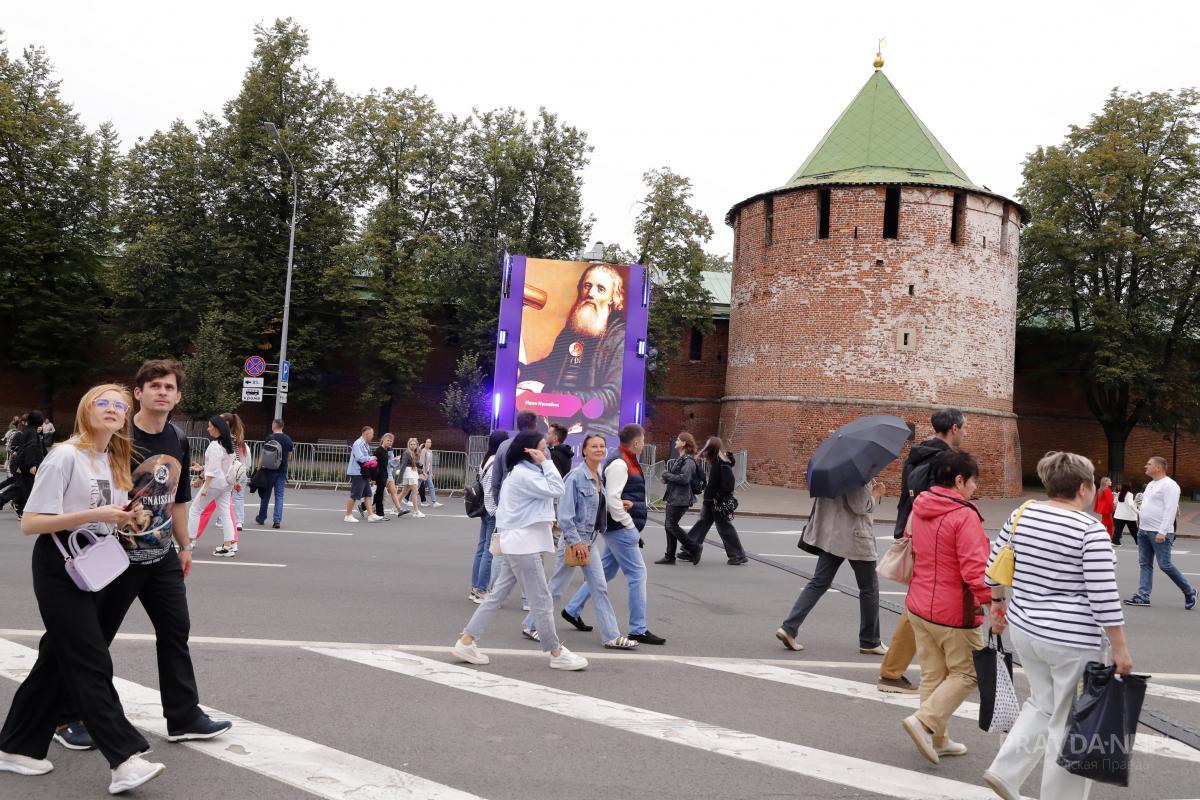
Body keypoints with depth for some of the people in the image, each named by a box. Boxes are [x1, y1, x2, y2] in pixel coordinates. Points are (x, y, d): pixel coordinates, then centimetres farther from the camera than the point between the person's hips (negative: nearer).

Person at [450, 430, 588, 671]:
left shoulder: (523, 472, 16)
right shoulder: (523, 474, -17)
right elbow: (557, 490, -21)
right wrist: (546, 462, -18)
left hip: (518, 543, 11)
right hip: (523, 545, -11)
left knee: (498, 594, 11)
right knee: (542, 601, -2)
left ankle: (466, 642, 14)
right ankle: (557, 654, 8)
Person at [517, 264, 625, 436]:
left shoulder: (621, 337, -6)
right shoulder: (571, 329, 15)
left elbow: (612, 397, -17)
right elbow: (551, 364, 33)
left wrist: (547, 392, -21)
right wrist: (520, 372, 10)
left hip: (597, 426, -7)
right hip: (556, 419, 7)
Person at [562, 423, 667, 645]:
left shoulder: (627, 461, 15)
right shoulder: (619, 463, -18)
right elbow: (612, 499, -23)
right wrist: (630, 525, -17)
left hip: (618, 529, 10)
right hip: (621, 529, -10)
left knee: (605, 572, 18)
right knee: (638, 575, -4)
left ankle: (572, 610, 27)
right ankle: (638, 630, 3)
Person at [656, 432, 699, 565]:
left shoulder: (688, 460, -14)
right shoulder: (680, 459, 17)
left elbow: (685, 478, -24)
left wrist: (667, 475, -15)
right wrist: (667, 478, 4)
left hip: (681, 499, -10)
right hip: (673, 497, 10)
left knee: (671, 525, -9)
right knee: (668, 525, 9)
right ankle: (670, 556, 15)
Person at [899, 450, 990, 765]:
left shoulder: (919, 509, 6)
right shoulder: (965, 515, -18)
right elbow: (974, 568, -25)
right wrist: (992, 601, -26)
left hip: (919, 606, 8)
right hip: (955, 612, -8)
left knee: (932, 673, 15)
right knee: (966, 673, 9)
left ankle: (937, 740, 23)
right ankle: (925, 722, -2)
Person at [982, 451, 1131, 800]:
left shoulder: (1022, 515, 1)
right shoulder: (1092, 530, -16)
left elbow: (994, 567, 9)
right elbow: (1104, 598, -17)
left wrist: (997, 603, 23)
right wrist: (1120, 649, -9)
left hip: (1025, 630, 6)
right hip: (1072, 641, -6)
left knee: (1043, 705, 24)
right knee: (1069, 723, 9)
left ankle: (1004, 770, 17)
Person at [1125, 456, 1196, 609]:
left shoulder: (1169, 485, -14)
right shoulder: (1151, 484, 15)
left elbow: (1170, 510, -21)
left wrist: (1162, 532, -25)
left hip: (1159, 533, -9)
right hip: (1144, 531, 9)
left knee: (1165, 565, -5)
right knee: (1145, 564, 7)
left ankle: (1189, 592, 14)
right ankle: (1143, 596, 8)